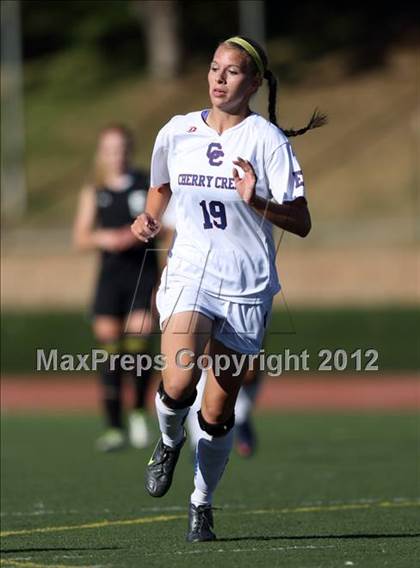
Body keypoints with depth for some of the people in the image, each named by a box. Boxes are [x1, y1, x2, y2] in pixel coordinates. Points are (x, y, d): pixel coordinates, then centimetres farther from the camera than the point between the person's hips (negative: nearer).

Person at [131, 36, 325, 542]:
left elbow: (301, 224, -8)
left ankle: (202, 503, 25)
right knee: (179, 382, -23)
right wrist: (149, 219, 6)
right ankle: (169, 441, 11)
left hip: (246, 287, -1)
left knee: (218, 414, 3)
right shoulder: (176, 133, 5)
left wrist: (258, 202, -25)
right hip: (188, 273, 1)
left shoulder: (267, 140, -6)